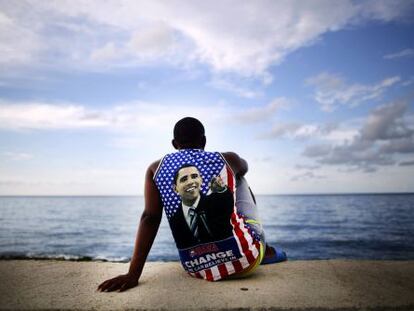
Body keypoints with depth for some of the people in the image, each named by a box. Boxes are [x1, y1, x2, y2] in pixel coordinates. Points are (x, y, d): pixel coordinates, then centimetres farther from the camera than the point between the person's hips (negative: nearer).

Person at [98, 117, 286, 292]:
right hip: (244, 258, -1)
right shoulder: (227, 160, -3)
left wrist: (133, 275, -9)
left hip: (198, 269, 2)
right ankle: (264, 251, 36)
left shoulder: (156, 169, -1)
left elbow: (150, 218, -10)